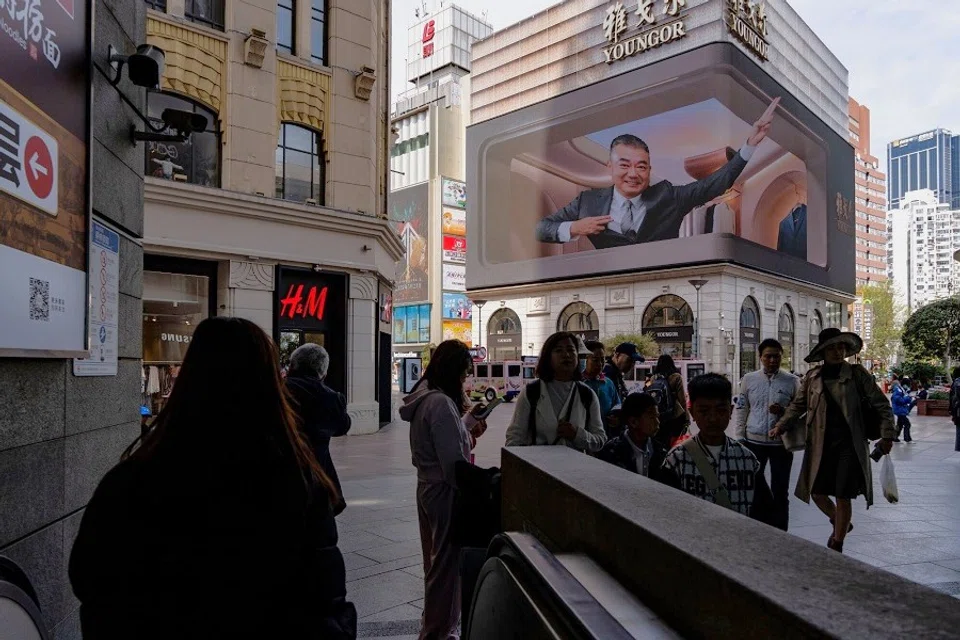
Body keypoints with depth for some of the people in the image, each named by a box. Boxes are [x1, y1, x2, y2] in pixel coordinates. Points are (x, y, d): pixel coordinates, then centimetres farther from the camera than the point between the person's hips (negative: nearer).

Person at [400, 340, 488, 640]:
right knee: (447, 563, 6)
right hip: (445, 491, -10)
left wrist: (467, 429, 7)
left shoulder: (424, 396, 7)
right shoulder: (441, 403, -23)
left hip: (428, 486, 10)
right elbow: (454, 462, -25)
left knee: (436, 559, 23)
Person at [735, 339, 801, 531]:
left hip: (781, 443, -1)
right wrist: (740, 438, 1)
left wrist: (783, 411, -16)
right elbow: (742, 410, 5)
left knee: (780, 491, 8)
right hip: (754, 441, 1)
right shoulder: (749, 379, 3)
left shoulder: (792, 381, 0)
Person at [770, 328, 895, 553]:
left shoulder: (857, 374, -1)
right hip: (820, 445, 3)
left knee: (842, 496, 0)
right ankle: (840, 523, 38)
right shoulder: (812, 377, 5)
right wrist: (781, 425, 1)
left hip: (849, 445, -3)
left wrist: (887, 435, -6)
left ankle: (836, 546, 18)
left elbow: (881, 405, 2)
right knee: (817, 492, 6)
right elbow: (798, 405, 13)